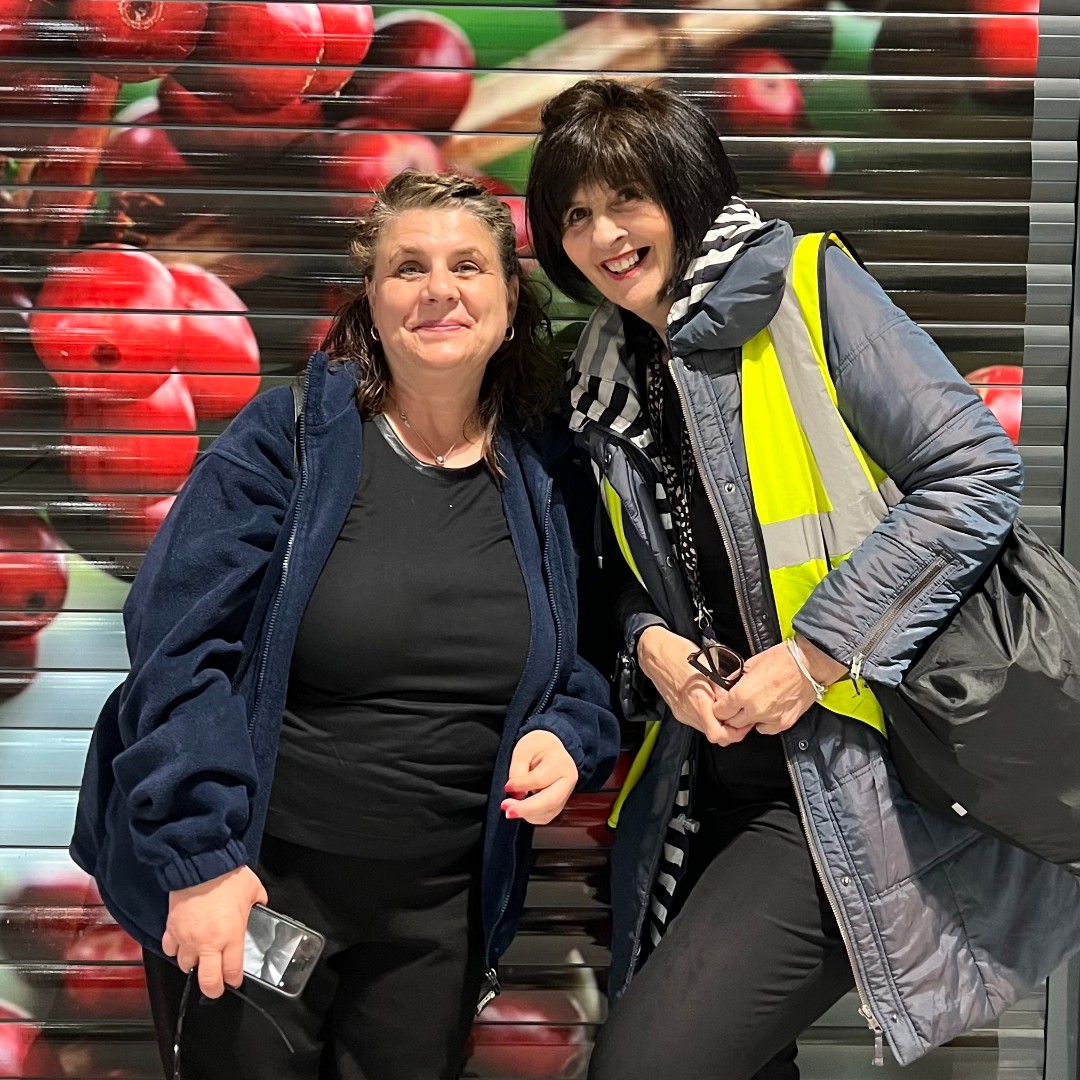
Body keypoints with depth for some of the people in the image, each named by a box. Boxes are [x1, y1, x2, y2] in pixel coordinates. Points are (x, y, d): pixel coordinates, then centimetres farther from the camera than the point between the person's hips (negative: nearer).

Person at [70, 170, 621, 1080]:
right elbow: (177, 645, -14)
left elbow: (585, 662, 11)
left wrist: (568, 736, -10)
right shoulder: (287, 441, -10)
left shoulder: (548, 474, 1)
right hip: (248, 887, -3)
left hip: (442, 907, 3)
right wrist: (199, 853, -19)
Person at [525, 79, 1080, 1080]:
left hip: (848, 766, -7)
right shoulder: (611, 383, 13)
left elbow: (976, 472, -13)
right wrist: (652, 644, -4)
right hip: (713, 770, 7)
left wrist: (817, 652, -16)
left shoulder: (807, 288, -6)